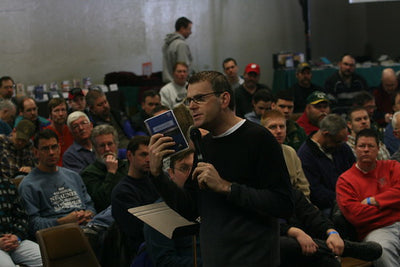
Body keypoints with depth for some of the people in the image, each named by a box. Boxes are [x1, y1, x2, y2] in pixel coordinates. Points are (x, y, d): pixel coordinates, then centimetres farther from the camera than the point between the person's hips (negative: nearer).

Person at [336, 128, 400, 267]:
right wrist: (389, 204, -1)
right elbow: (354, 215, -5)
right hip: (375, 229, -3)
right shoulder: (345, 180, 9)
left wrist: (373, 201, -3)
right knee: (382, 250, -37)